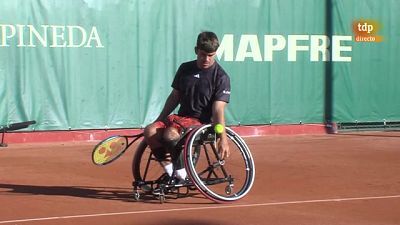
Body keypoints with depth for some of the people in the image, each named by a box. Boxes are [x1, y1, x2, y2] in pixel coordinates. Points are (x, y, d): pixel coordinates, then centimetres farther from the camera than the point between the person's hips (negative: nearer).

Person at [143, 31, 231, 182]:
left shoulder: (221, 77, -8)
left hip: (202, 122, -6)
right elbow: (175, 97, 18)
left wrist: (223, 138, -25)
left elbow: (218, 109, -15)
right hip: (181, 116, 6)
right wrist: (159, 120, 18)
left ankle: (182, 174, -14)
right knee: (150, 131, -20)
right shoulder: (185, 69, 9)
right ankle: (170, 172, -10)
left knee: (170, 134, -34)